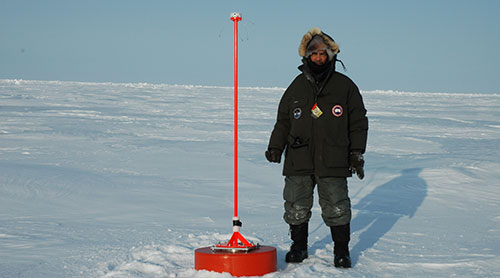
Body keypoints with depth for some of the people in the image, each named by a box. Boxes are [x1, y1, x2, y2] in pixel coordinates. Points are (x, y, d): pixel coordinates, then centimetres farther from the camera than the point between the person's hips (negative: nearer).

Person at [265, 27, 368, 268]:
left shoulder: (345, 86, 3)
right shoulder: (297, 86, 10)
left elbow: (358, 122, 7)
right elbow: (283, 120, 15)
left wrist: (356, 153, 1)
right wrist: (275, 146, 4)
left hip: (332, 161, -2)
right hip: (298, 160, 3)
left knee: (336, 208, -1)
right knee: (296, 207, 6)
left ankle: (341, 250, 13)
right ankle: (299, 247, 23)